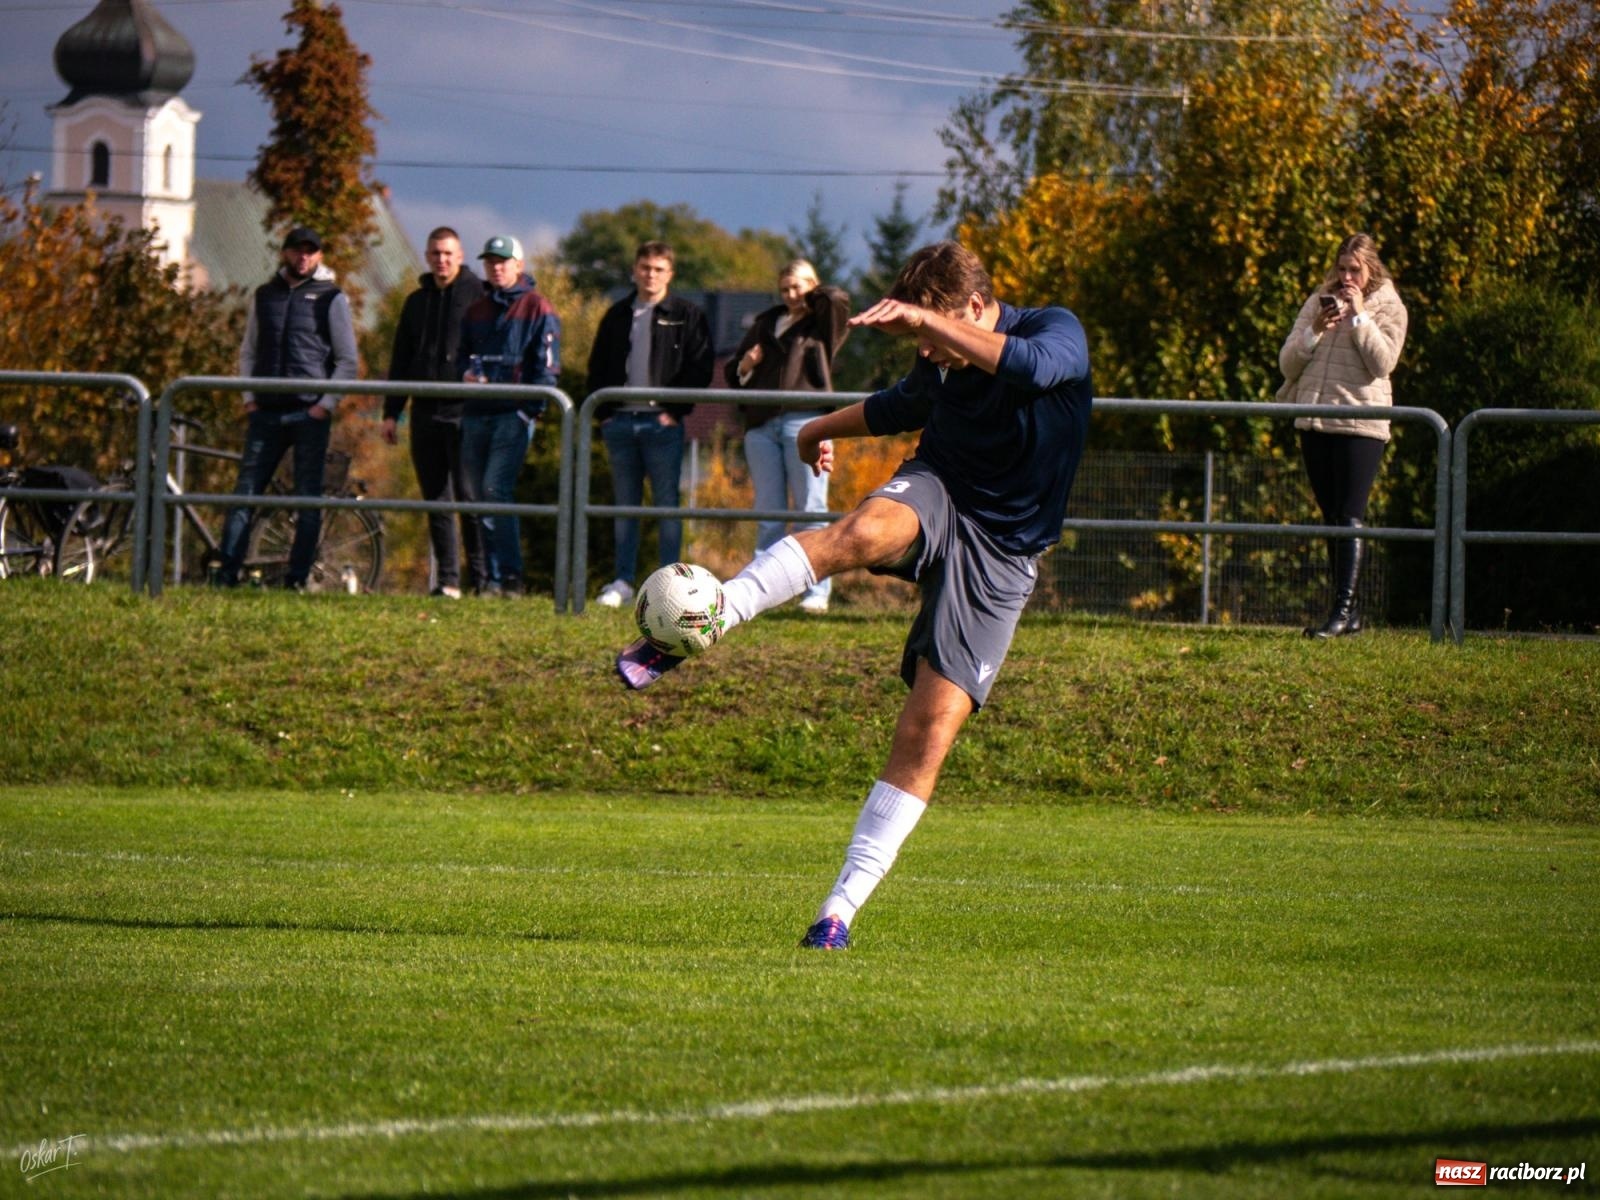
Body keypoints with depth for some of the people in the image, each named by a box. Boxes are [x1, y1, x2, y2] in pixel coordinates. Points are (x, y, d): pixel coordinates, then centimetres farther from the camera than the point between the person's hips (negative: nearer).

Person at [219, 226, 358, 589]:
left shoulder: (331, 299, 3)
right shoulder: (265, 296, 13)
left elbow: (348, 361, 3)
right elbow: (249, 352, 19)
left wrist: (326, 405, -7)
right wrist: (249, 398, 6)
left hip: (310, 413, -3)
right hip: (267, 411, 3)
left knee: (308, 498, -2)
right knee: (246, 491, -3)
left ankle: (297, 578, 1)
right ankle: (227, 573, -5)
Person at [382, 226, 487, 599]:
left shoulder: (478, 295, 1)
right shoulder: (417, 302, 17)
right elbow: (400, 361, 20)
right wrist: (391, 412, 15)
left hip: (464, 413, -5)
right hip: (426, 411, 5)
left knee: (470, 495, -7)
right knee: (436, 500, 4)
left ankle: (481, 575, -1)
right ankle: (447, 579, 6)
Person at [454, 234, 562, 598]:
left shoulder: (537, 308, 1)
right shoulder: (476, 311, 19)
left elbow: (547, 365, -3)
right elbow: (462, 354, 24)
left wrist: (531, 408, -12)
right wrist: (466, 373, 0)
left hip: (514, 413, -7)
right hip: (477, 413, 7)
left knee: (496, 489, -17)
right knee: (474, 492, 5)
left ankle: (508, 576, -16)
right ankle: (489, 576, 11)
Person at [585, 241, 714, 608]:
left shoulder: (686, 316, 2)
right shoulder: (617, 316, 15)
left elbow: (701, 368, -3)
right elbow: (597, 367, 18)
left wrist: (675, 410, -10)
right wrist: (602, 411, 5)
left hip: (662, 423, -4)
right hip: (620, 422, 4)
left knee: (666, 504, -3)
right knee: (625, 504, 6)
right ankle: (622, 581, 8)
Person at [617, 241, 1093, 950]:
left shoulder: (1057, 333, -11)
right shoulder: (939, 369, 7)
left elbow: (1031, 365, -37)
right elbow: (897, 408, 31)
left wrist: (927, 318, -41)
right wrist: (823, 429, 47)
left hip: (999, 557, -3)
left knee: (931, 730, -12)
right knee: (864, 530, -36)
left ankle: (842, 907, -7)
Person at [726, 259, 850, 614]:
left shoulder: (823, 324, 9)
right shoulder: (765, 323, 23)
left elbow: (838, 300, -13)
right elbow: (731, 372, 27)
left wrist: (811, 295, 7)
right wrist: (745, 366, 3)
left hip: (804, 421, -5)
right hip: (762, 425, 5)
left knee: (810, 510, -7)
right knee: (768, 513, 5)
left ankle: (817, 593, -9)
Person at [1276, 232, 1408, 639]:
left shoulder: (1388, 307, 3)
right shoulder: (1319, 303, 14)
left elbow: (1382, 363, -12)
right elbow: (1288, 363, 8)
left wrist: (1359, 316, -13)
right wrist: (1315, 330, -8)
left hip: (1359, 425, -5)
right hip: (1315, 422, 5)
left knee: (1350, 518, -12)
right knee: (1331, 518, 8)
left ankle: (1343, 610, -17)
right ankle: (1349, 614, 13)